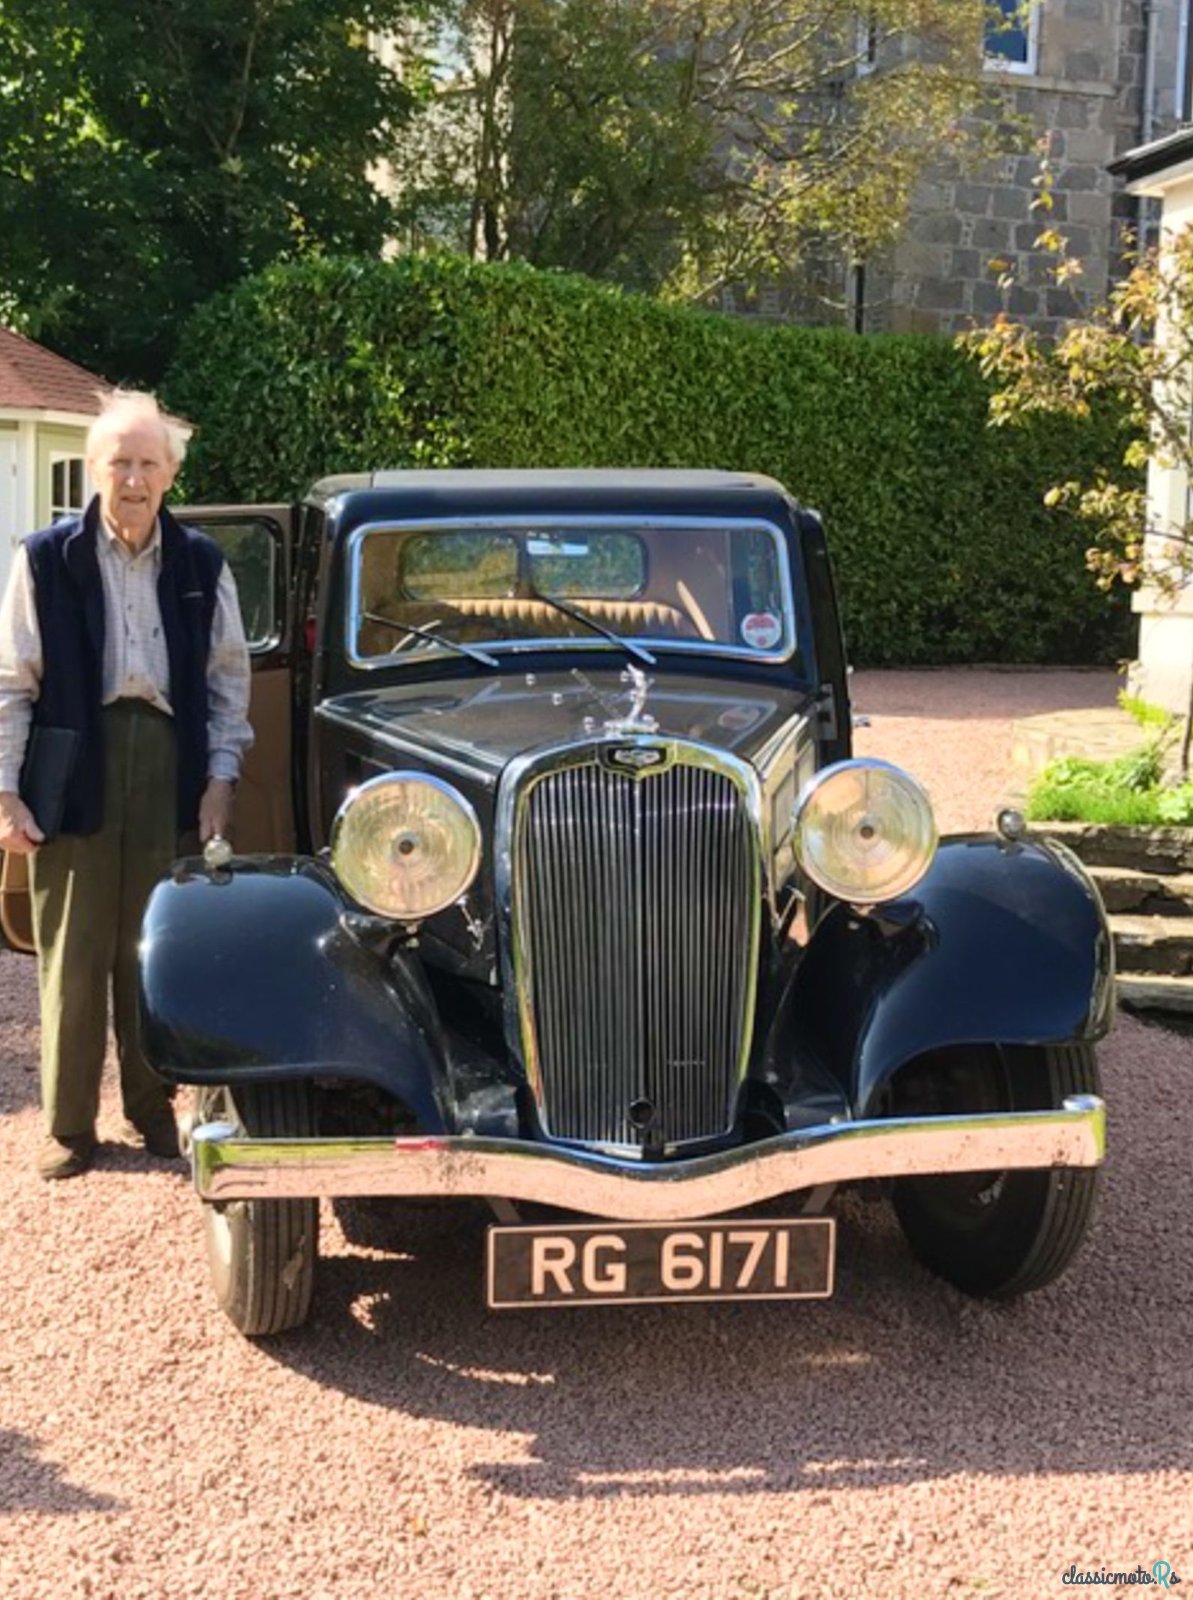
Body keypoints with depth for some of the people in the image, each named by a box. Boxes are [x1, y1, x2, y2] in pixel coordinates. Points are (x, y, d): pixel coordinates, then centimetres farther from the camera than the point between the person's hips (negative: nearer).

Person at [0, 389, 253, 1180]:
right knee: (73, 953, 4)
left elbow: (229, 678, 10)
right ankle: (68, 1123, 15)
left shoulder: (202, 563, 6)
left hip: (170, 763, 2)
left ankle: (153, 1109, 22)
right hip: (76, 767, -1)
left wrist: (221, 779, 3)